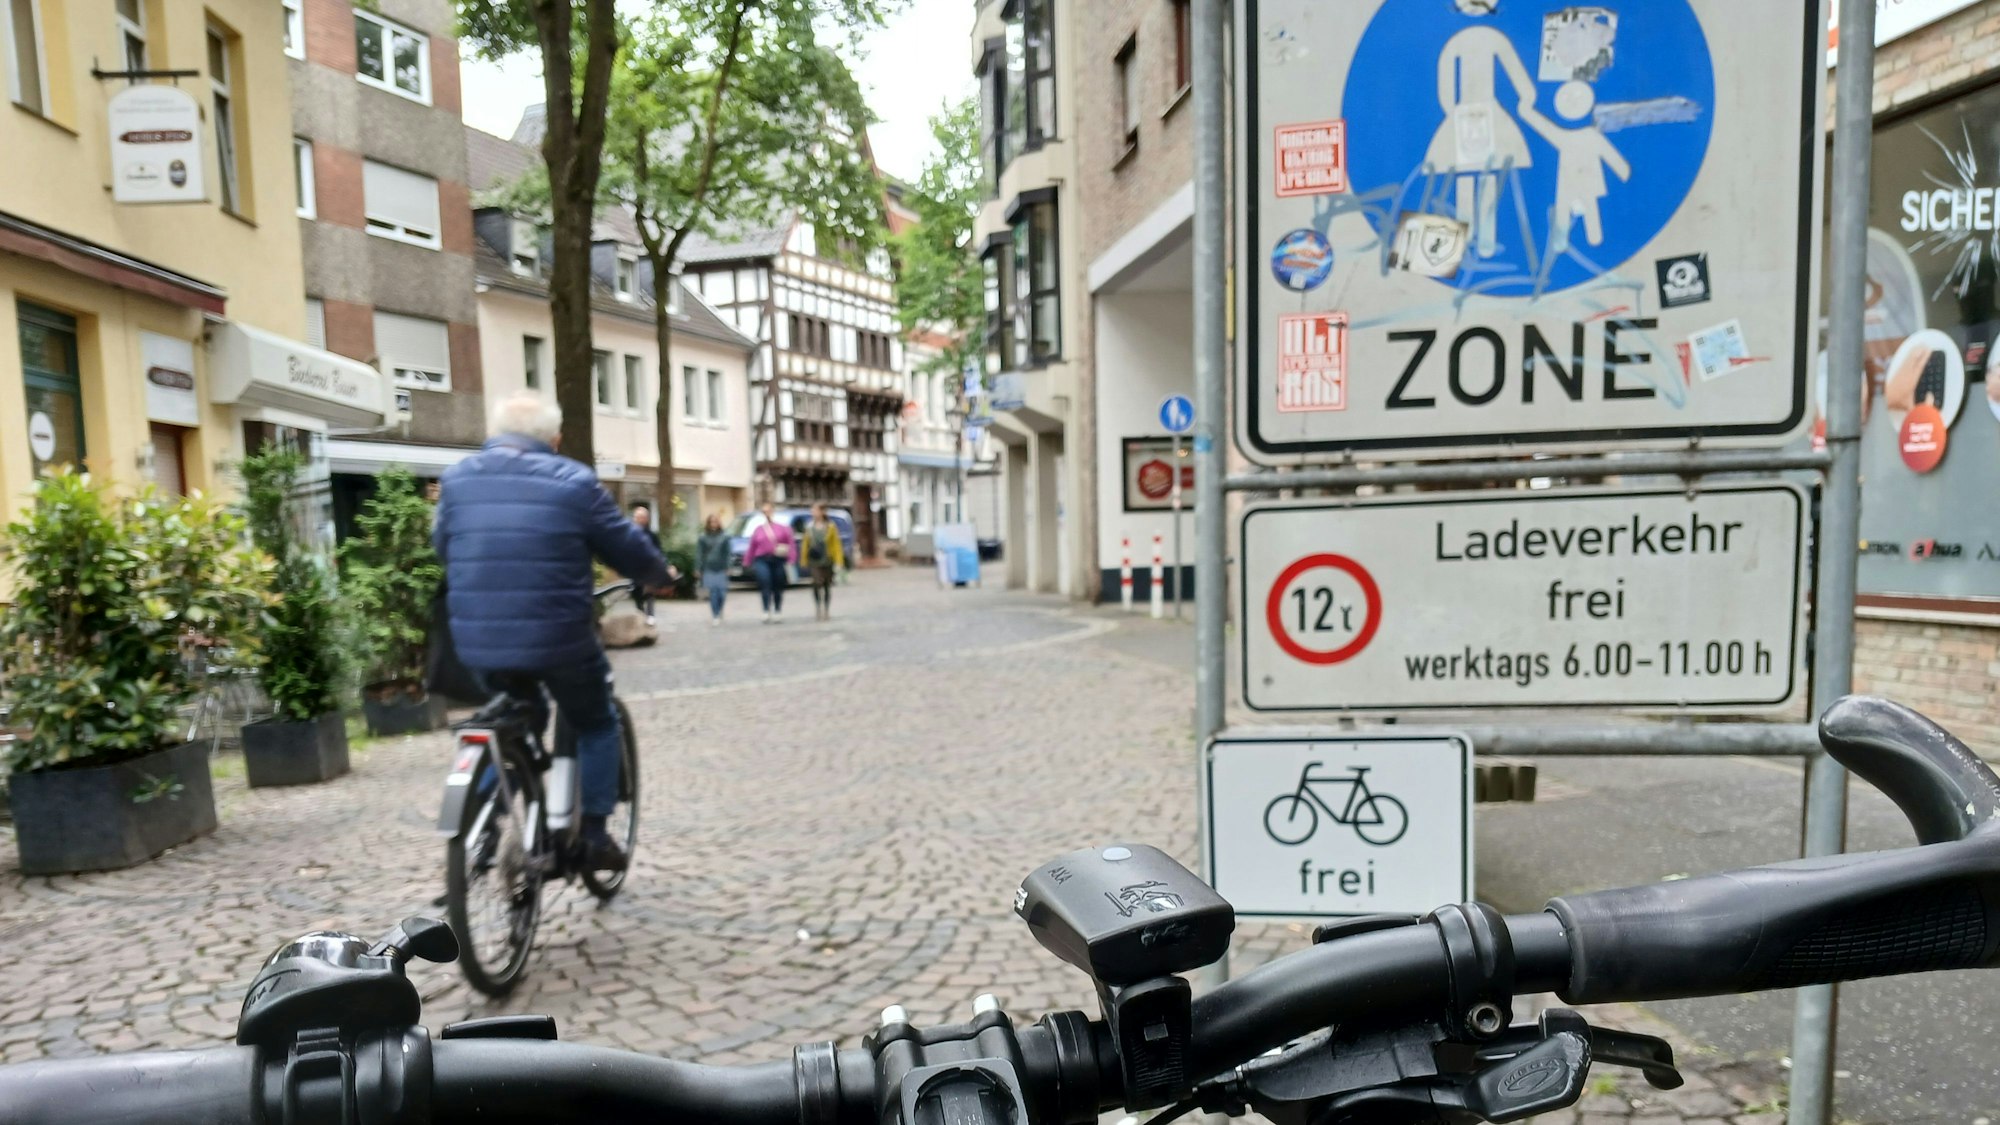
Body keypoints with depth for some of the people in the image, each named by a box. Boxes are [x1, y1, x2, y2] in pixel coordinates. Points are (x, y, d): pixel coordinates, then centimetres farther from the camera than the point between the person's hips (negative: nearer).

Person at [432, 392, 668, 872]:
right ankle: (593, 835, 14)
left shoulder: (457, 479, 7)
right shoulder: (573, 482, -6)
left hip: (479, 643, 4)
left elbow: (442, 548, 20)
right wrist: (660, 574, 22)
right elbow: (630, 550, 0)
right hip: (558, 641, -4)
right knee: (597, 727, 19)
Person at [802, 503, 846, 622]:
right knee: (817, 583, -17)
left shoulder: (830, 526, -3)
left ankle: (826, 612, 19)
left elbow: (836, 544, -4)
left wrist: (839, 561, -10)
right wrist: (804, 560, 4)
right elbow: (806, 544, 9)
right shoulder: (810, 527, 5)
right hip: (814, 561, 1)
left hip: (827, 560, -1)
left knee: (827, 586, 8)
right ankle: (818, 608, -4)